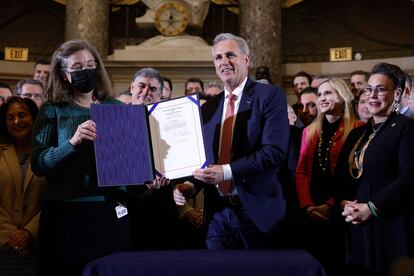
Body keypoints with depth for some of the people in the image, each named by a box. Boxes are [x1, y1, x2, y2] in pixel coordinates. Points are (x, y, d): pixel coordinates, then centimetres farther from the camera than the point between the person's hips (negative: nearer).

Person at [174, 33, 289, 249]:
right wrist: (188, 185, -5)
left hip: (257, 212, -4)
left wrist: (227, 171, -23)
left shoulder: (270, 96, -5)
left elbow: (275, 151, -17)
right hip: (217, 213, 5)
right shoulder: (208, 108, 12)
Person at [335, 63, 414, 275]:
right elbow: (342, 175, 15)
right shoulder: (357, 133, 17)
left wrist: (371, 208, -17)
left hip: (391, 225, -6)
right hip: (357, 228, 6)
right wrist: (343, 203, -4)